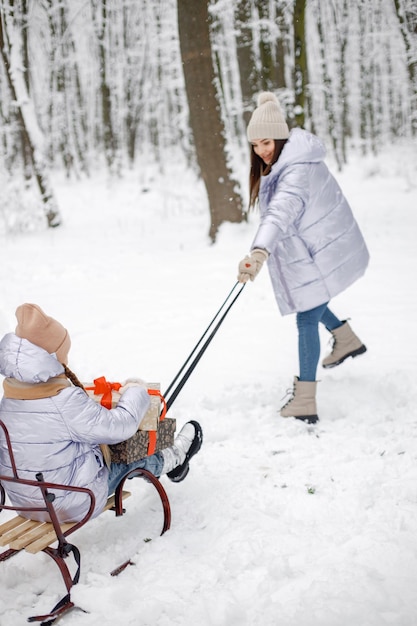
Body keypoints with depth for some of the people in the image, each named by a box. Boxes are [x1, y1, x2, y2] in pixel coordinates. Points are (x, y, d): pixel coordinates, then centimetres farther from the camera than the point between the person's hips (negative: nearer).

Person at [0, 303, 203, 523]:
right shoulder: (65, 402, -31)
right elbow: (120, 426, -23)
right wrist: (136, 392, -4)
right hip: (74, 506, -7)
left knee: (102, 448, 25)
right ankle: (173, 459, 45)